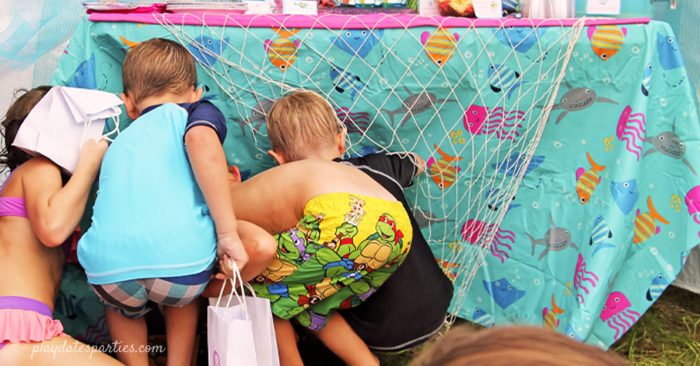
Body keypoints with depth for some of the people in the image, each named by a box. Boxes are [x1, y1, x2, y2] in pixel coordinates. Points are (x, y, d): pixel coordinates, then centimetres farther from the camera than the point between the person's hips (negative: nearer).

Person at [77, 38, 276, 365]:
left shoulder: (121, 143, 33)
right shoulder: (197, 112, 18)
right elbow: (201, 142, -6)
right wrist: (229, 233, -7)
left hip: (108, 266, 4)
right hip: (181, 256, -4)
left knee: (122, 307, 37)